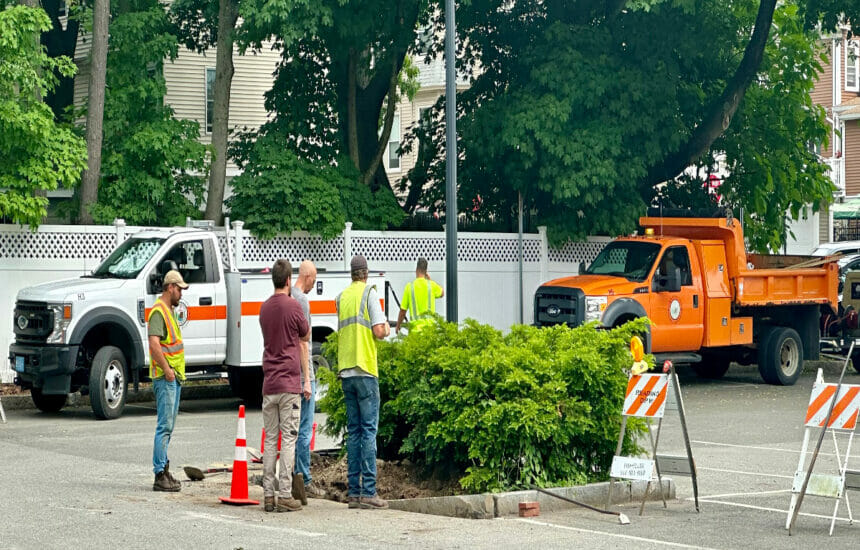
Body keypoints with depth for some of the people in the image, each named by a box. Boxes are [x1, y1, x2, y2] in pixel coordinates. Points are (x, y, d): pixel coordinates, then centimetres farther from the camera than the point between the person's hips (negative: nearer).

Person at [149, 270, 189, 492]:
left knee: (168, 426, 14)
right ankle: (160, 475, -11)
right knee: (165, 426, -11)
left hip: (174, 377, 10)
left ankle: (164, 468, 20)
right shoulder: (158, 311, -13)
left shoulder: (169, 311, 19)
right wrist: (167, 369, -24)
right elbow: (154, 342, -24)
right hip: (165, 377, -10)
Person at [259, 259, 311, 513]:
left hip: (269, 384, 5)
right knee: (288, 439, -4)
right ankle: (285, 496, -5)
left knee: (270, 439, 7)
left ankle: (268, 495, 6)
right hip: (289, 382, -5)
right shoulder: (293, 306, -7)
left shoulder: (264, 308, 10)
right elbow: (306, 337, 6)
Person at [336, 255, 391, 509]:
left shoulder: (341, 297, 12)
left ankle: (353, 491, 8)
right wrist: (387, 329, 10)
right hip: (365, 369, -5)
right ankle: (368, 492, -8)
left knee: (353, 431, 9)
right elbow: (378, 331, -12)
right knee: (369, 430, -5)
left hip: (345, 371, 5)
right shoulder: (368, 292, -4)